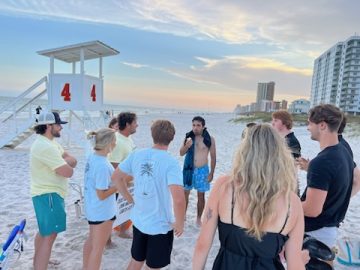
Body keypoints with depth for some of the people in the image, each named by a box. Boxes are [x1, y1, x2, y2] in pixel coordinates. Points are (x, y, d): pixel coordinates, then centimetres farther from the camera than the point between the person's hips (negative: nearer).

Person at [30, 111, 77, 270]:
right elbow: (68, 172, -26)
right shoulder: (45, 146, -25)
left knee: (44, 229, 25)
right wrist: (65, 164, -6)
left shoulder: (50, 143, 8)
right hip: (49, 195, -11)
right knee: (50, 234, -7)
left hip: (47, 193, 11)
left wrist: (62, 162, -16)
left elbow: (73, 161, 3)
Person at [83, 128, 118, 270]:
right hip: (103, 211, -9)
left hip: (92, 208, 9)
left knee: (91, 240, 27)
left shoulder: (92, 157, -3)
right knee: (98, 247, 11)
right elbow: (102, 195, -25)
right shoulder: (103, 165, -30)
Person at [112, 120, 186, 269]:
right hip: (161, 225, -4)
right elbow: (178, 199, -33)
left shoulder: (136, 154, -8)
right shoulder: (171, 162, -23)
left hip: (138, 221, 4)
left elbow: (116, 177, 3)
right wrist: (179, 223, -16)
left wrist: (130, 199, 10)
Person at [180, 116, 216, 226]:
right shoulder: (188, 137, -3)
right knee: (185, 194, 11)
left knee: (201, 196, 9)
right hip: (189, 169, 2)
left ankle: (199, 218, 27)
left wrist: (211, 173, -5)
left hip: (202, 170, -1)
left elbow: (213, 157, -3)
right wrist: (186, 146, -21)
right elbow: (181, 153, 0)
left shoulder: (210, 139, -8)